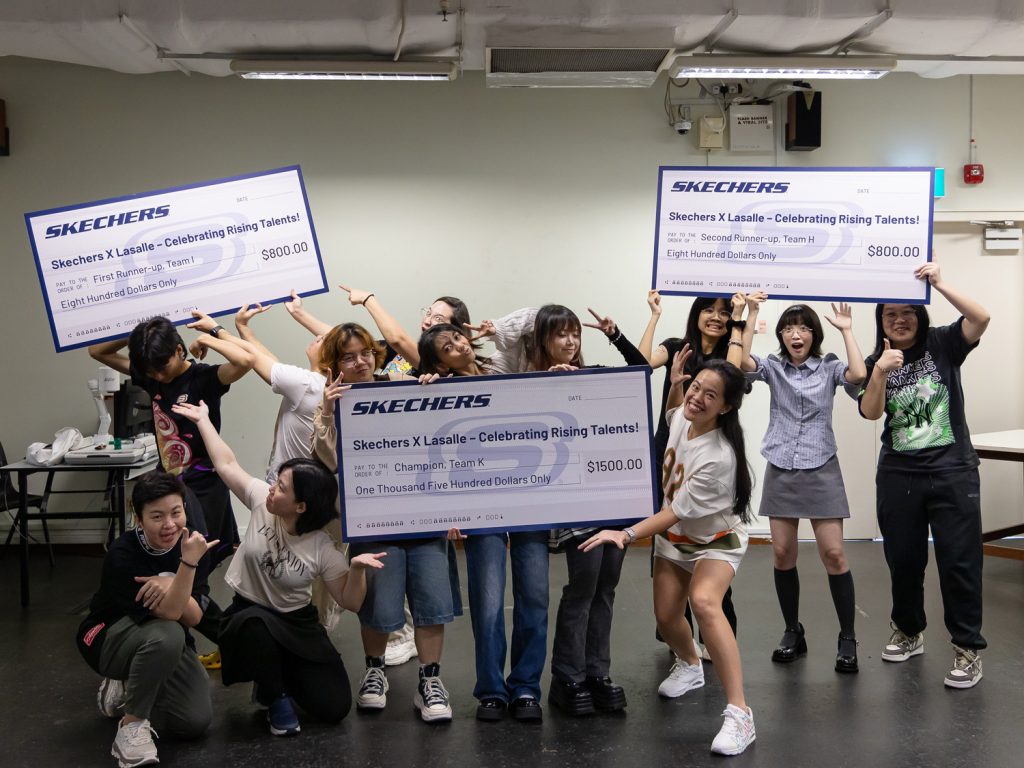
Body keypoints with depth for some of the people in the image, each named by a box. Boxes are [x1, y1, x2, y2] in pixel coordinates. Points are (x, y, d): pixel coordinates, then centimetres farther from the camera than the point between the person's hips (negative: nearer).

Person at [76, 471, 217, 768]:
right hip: (107, 638, -5)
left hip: (167, 642, 5)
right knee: (167, 635, -39)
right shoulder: (122, 555, -28)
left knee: (197, 722, -13)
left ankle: (124, 691, 14)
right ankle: (131, 724, -19)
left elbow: (193, 618, -18)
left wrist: (173, 587, -37)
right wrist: (189, 562, -44)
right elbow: (168, 614, -33)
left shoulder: (191, 544, -14)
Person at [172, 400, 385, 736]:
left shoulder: (322, 549, -17)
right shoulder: (261, 501, -13)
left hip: (296, 623, 0)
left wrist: (357, 568, -35)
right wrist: (203, 420, 5)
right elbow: (227, 465, 0)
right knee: (256, 624, -42)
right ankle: (275, 698, -11)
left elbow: (350, 602, -16)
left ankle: (278, 677, 20)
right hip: (249, 617, 1)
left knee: (334, 707, -14)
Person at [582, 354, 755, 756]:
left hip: (717, 541, -7)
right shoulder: (682, 418, -14)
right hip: (674, 538, 7)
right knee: (666, 616, 8)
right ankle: (690, 666, 44)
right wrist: (674, 381, -5)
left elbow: (679, 511, -29)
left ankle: (739, 714, -30)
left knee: (704, 602, -33)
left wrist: (627, 535, -34)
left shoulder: (719, 457, -35)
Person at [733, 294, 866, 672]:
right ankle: (792, 632, 20)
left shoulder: (829, 367, 1)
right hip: (781, 470, 2)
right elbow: (740, 360, -15)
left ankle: (847, 638, 7)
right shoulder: (773, 367, 4)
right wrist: (750, 314, -15)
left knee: (833, 553, -5)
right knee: (782, 553, 5)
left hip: (821, 470, -2)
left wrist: (846, 329, -11)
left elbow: (858, 375, -20)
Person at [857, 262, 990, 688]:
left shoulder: (943, 344, -2)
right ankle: (908, 632, 32)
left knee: (959, 560, -2)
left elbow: (980, 318, -20)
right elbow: (870, 412, -12)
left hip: (953, 471, -3)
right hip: (898, 475, 3)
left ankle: (968, 649, 8)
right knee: (903, 559, 12)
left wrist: (940, 284, -28)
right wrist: (881, 372, -28)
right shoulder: (875, 362, 3)